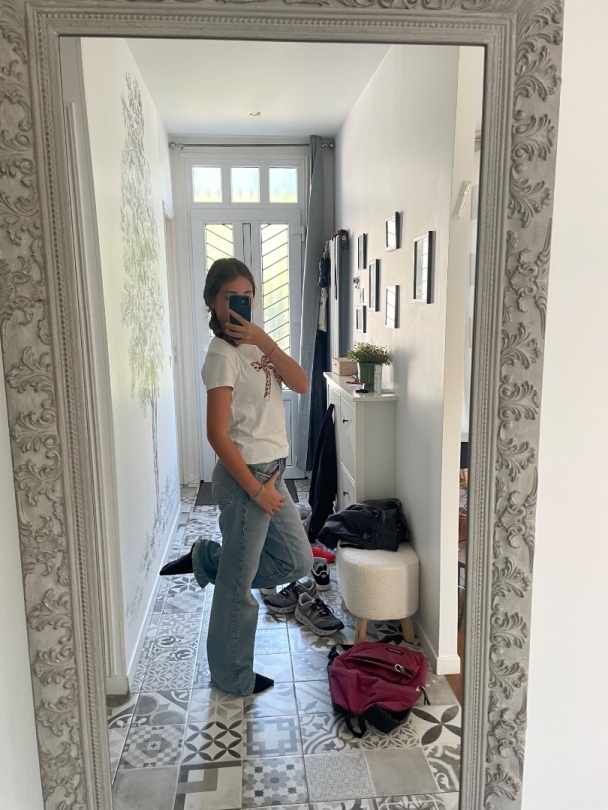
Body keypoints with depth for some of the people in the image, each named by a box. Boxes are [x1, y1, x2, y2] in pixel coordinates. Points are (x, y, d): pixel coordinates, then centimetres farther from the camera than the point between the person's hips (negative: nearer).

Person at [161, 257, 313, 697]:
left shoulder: (255, 345, 9)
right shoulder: (223, 355, -17)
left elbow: (302, 384, -3)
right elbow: (218, 434, -21)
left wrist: (265, 341, -14)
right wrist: (256, 490, -17)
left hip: (270, 471, 9)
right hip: (245, 476, -9)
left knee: (298, 560, 18)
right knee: (238, 584, 7)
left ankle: (209, 558, 26)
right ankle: (233, 675, 27)